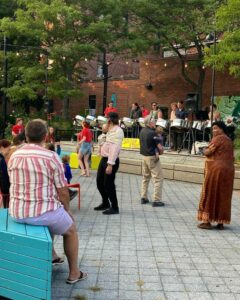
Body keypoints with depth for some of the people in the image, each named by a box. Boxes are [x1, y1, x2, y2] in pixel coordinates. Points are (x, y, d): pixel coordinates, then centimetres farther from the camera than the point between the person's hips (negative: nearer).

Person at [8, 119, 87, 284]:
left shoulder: (14, 156, 2)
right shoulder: (52, 157, -15)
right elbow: (62, 191, -10)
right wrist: (67, 210, 9)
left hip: (17, 212, 6)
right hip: (42, 211, -6)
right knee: (71, 230, 25)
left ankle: (52, 255, 50)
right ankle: (74, 273, 32)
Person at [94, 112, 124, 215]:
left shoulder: (117, 131, -17)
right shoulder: (111, 130, 14)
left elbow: (115, 148, -24)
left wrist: (110, 164, -27)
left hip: (111, 161, -10)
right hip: (104, 159, 10)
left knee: (108, 184, -2)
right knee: (100, 182, 17)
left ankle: (114, 207, 12)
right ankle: (105, 203, 34)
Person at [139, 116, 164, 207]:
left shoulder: (142, 131, 5)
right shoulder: (152, 133, -20)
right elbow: (160, 147, -22)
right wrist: (160, 152, -2)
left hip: (144, 156, 9)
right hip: (152, 157, -8)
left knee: (145, 177, 19)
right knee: (158, 179, -2)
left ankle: (143, 198, 23)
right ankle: (156, 200, -3)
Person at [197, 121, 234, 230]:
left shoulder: (218, 138, -10)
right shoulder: (229, 140, 17)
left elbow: (207, 152, -15)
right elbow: (231, 157, 18)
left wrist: (205, 150, 5)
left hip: (216, 170, -8)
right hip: (228, 171, 8)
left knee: (210, 195, -2)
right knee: (223, 196, 9)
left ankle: (207, 221, 0)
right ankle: (221, 222, 12)